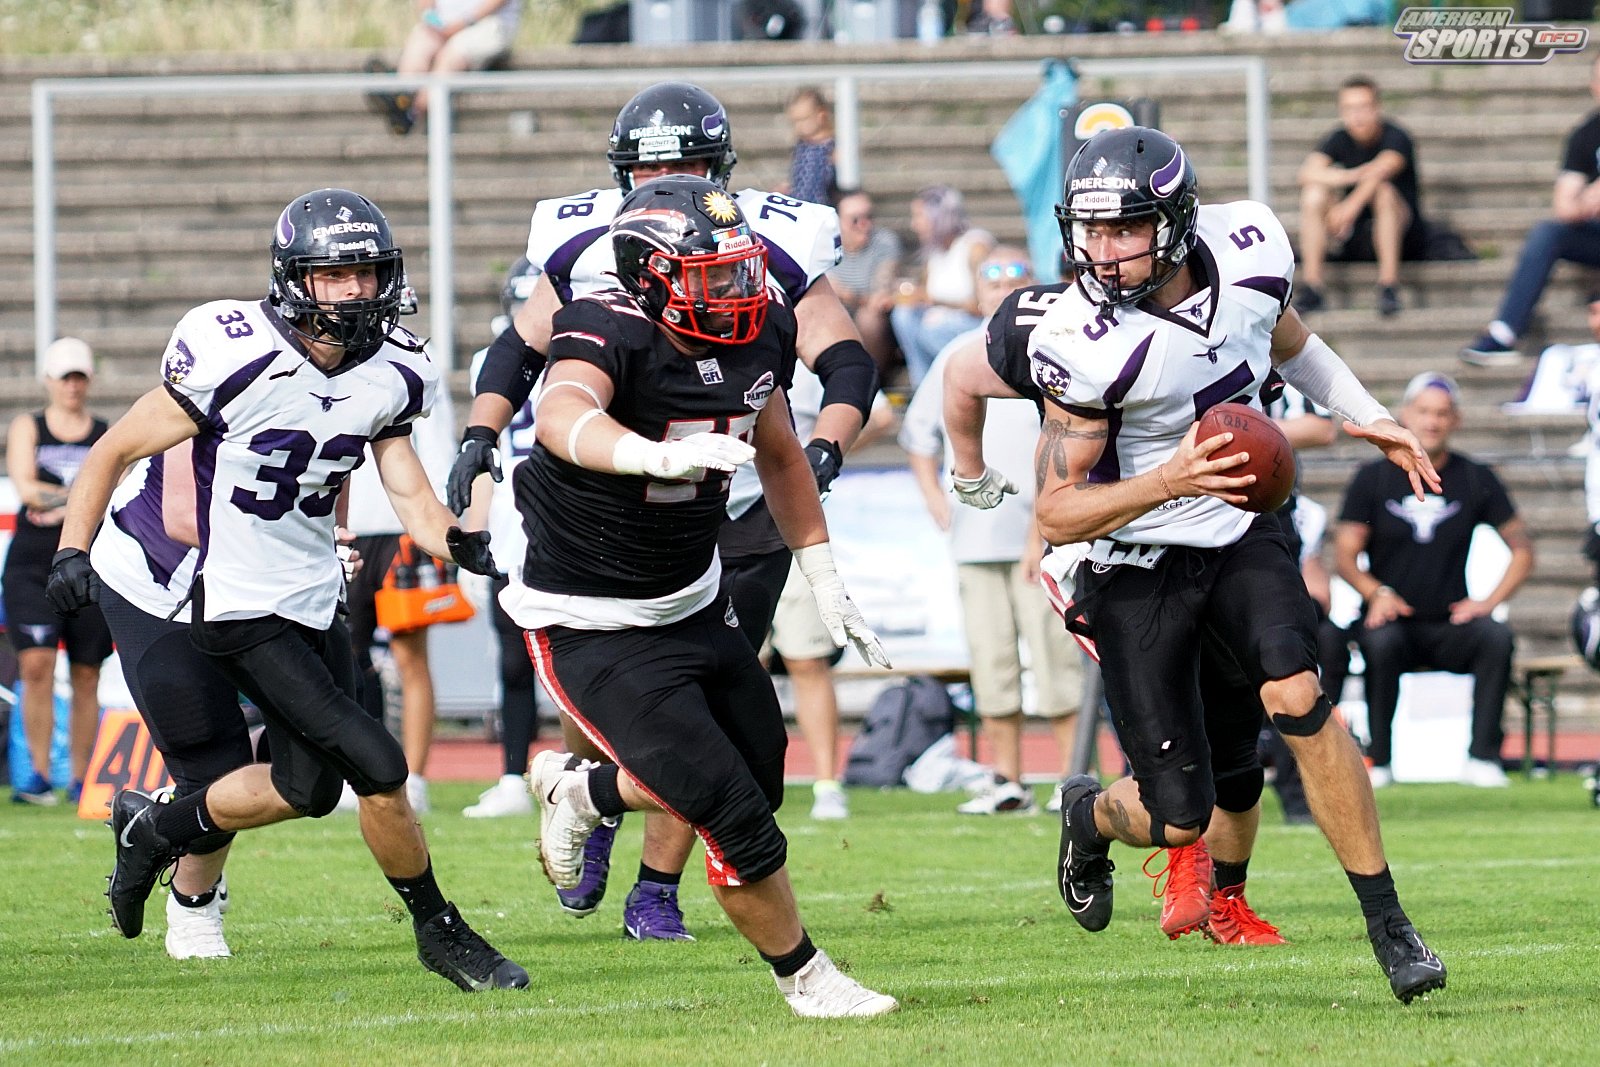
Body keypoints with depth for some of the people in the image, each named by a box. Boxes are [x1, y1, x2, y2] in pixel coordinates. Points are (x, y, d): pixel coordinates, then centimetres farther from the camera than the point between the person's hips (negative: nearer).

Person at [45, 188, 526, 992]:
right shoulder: (236, 361, -21)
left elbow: (411, 495, -2)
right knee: (378, 768, -13)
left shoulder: (391, 375, -2)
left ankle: (154, 828, 40)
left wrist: (462, 543, -23)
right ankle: (439, 931, 6)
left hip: (316, 602, 7)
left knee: (309, 790, 16)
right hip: (241, 614, -7)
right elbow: (115, 451, -12)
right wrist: (71, 550, -21)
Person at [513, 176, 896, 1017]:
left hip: (694, 601, 8)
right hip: (594, 629, -8)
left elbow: (779, 454, 14)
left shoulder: (758, 333, -4)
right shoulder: (610, 332, -27)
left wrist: (824, 578, 13)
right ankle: (804, 979, 16)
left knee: (761, 780, 19)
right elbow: (564, 419, -50)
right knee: (736, 819, -8)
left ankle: (579, 789, 41)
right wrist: (663, 455, -67)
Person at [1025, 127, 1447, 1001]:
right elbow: (1056, 513, -20)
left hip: (1239, 535, 3)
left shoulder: (1249, 252, -10)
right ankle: (1091, 815, 36)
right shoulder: (1087, 345, -25)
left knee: (1296, 698, -24)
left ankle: (1388, 925, -14)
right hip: (1136, 566, -3)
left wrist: (1370, 420, 7)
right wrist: (1167, 482, -34)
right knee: (1178, 819, -3)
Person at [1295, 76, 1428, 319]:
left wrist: (1352, 205, -49)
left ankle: (1389, 287, -37)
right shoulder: (1340, 140, 1)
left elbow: (1382, 169, -34)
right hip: (1354, 240, 4)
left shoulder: (1396, 138, -12)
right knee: (1314, 194, -19)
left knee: (1383, 191, -33)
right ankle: (1311, 287, -23)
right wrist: (1353, 176, -33)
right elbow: (1308, 173, -17)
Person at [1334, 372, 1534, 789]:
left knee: (1496, 636, -30)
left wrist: (1489, 601, -5)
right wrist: (1377, 592, -18)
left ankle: (1483, 757, -26)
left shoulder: (1476, 480, 8)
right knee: (1381, 641, -36)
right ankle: (1377, 760, -26)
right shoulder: (1373, 479, 5)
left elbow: (1522, 551, 12)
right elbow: (1346, 555, 3)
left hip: (1449, 628, 1)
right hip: (1394, 620, -1)